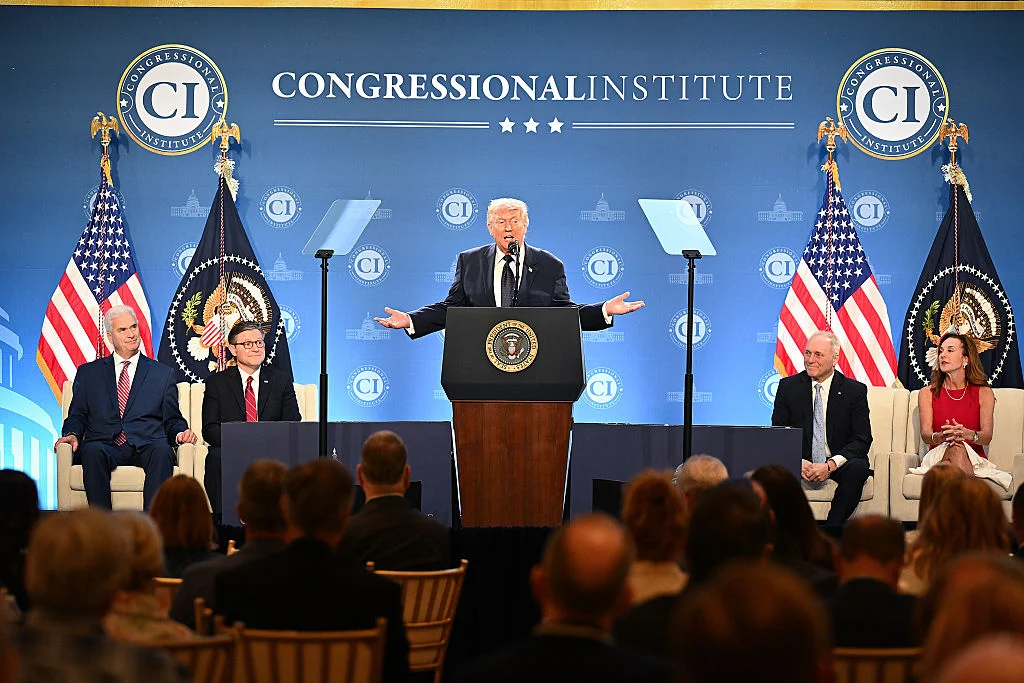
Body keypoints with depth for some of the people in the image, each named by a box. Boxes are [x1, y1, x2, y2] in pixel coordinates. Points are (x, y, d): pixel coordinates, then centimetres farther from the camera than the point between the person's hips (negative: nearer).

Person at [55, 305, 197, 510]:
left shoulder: (163, 374, 21)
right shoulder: (88, 373, 22)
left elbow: (172, 420, 18)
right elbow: (77, 415, 18)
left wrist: (180, 433, -5)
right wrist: (72, 434, -4)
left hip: (147, 445, 0)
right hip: (106, 444, 0)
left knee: (162, 451, -36)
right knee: (93, 452, -36)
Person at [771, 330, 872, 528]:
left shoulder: (855, 390, 0)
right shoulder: (788, 386, 4)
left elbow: (862, 439, -5)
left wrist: (830, 465, -22)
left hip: (838, 464, -1)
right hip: (801, 462, 1)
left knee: (858, 468, -33)